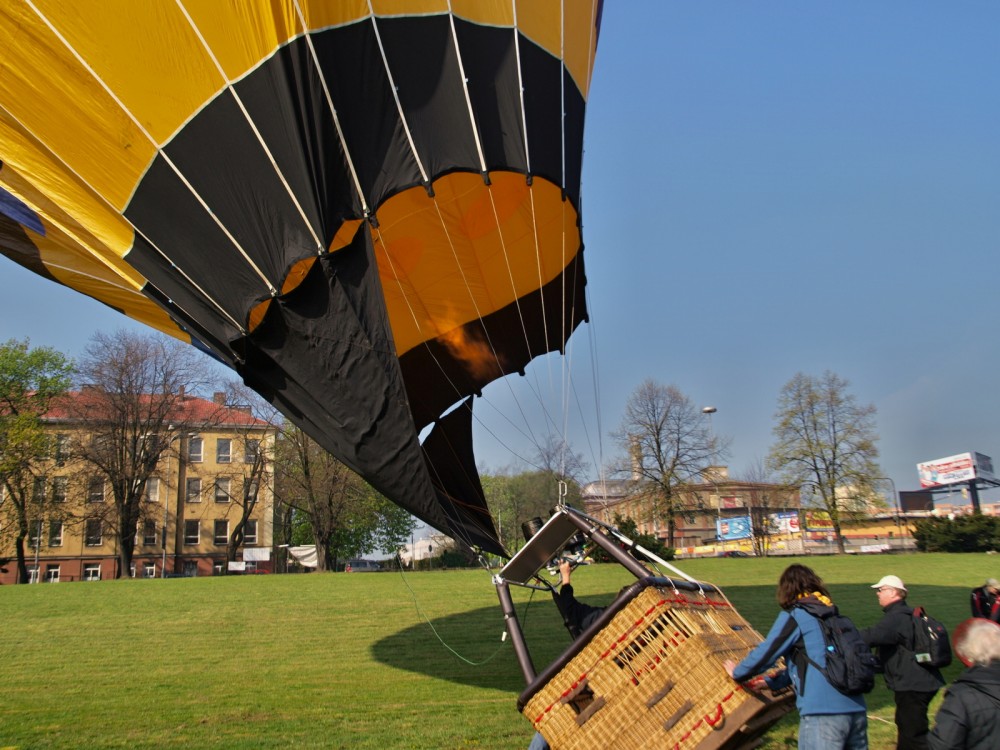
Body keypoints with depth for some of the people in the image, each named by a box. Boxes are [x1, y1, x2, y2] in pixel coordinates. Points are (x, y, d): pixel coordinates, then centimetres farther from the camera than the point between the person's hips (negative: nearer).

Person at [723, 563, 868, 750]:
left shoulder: (794, 616, -2)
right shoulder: (831, 613, 19)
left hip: (823, 712, -7)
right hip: (856, 710, 7)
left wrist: (737, 673, 20)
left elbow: (766, 651, 1)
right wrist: (772, 682, 37)